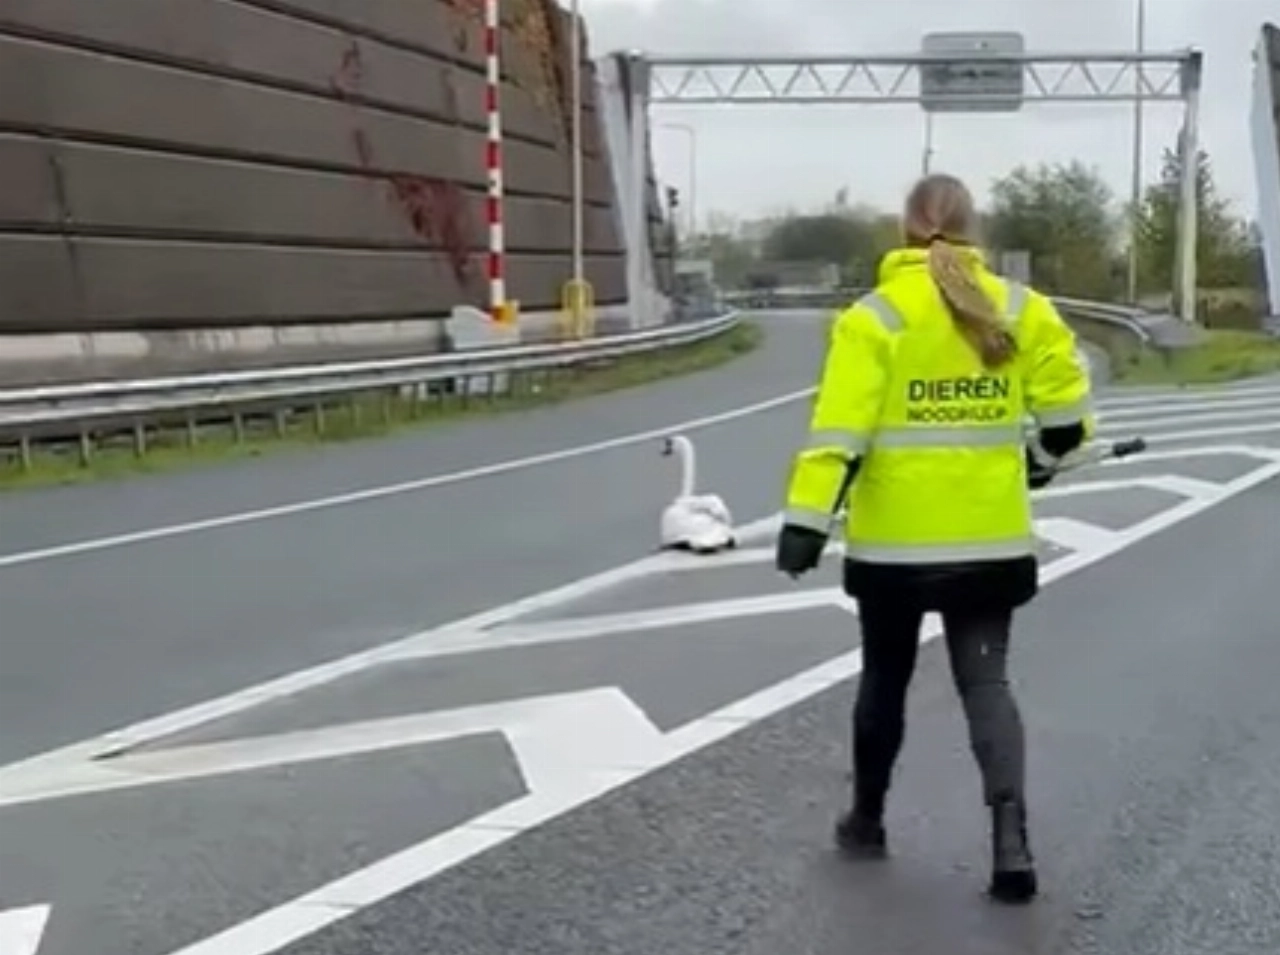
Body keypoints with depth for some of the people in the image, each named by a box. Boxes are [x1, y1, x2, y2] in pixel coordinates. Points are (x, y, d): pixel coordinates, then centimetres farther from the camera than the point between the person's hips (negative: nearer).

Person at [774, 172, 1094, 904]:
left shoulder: (876, 317, -9)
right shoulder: (1020, 309, 1)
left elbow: (840, 430, -16)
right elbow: (1067, 410, 3)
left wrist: (807, 520, -17)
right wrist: (1043, 458, 23)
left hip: (894, 539, -2)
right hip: (991, 536, 2)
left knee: (885, 677, 16)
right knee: (986, 681, 7)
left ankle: (868, 820, 30)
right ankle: (1011, 839, -7)